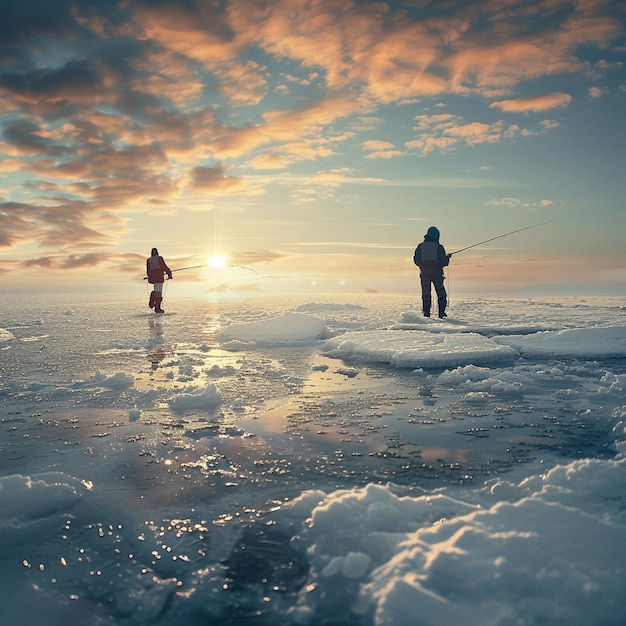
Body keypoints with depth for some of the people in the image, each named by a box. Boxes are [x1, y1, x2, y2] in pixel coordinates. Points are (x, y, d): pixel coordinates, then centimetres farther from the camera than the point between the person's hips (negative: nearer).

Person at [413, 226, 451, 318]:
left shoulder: (420, 246, 3)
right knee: (441, 294, 9)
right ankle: (442, 313, 2)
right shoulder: (439, 247, -5)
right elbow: (443, 262, -6)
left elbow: (416, 261, 5)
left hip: (424, 273, 2)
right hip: (437, 273, -2)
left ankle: (426, 315, 5)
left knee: (426, 295, 8)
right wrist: (447, 257, 14)